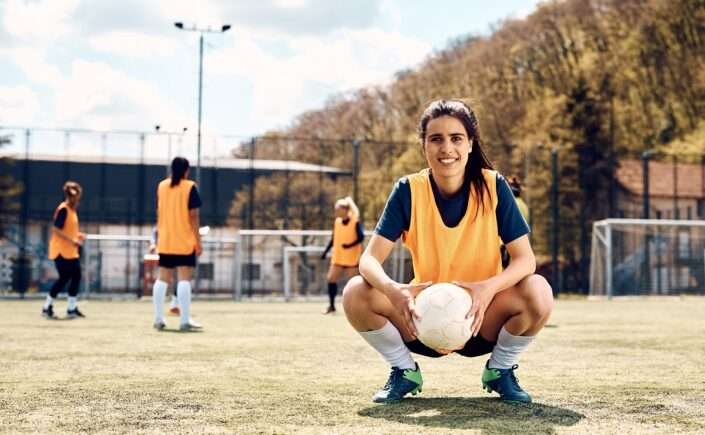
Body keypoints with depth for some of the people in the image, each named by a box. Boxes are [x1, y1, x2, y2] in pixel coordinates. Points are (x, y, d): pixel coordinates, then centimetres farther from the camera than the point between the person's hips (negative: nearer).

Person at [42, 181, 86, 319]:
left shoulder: (72, 210, 13)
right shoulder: (63, 209, -15)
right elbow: (56, 230, -21)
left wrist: (77, 235, 8)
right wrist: (72, 240, -24)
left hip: (71, 251, 9)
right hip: (61, 251, -9)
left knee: (76, 276, 5)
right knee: (64, 278, -6)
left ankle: (72, 308, 12)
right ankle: (47, 307, 4)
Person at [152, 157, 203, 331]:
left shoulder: (162, 186, 8)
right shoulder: (190, 187, -7)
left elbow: (159, 213, 14)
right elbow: (193, 215, -10)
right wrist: (198, 240, -6)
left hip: (165, 241, 5)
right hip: (185, 241, -5)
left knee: (162, 279, 10)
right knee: (184, 279, -6)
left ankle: (158, 319, 11)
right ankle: (185, 321, -10)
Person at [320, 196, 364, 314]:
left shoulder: (355, 222, -11)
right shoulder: (337, 222, 6)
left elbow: (361, 238, -16)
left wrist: (350, 245, -28)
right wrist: (326, 251, 11)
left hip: (351, 258, -5)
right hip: (337, 257, 5)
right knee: (331, 279, -1)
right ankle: (331, 306, 10)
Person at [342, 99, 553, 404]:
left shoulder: (493, 187, -11)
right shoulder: (409, 190, -10)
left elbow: (525, 259, -14)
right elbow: (370, 259, -16)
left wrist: (489, 288, -35)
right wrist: (393, 290, -39)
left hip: (482, 321, 0)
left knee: (538, 293, -30)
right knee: (356, 294, -25)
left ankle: (500, 370, 0)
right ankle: (404, 371, 2)